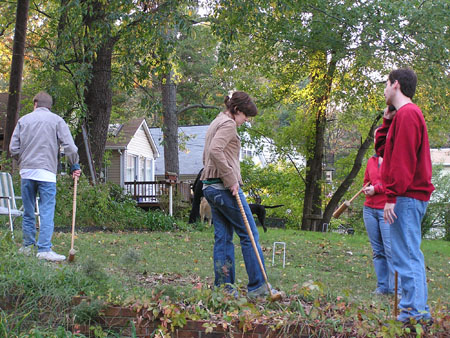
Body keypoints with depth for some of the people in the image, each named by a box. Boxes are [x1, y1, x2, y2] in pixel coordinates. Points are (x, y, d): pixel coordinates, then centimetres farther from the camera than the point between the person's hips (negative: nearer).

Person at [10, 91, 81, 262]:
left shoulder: (24, 120, 11)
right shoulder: (56, 120, 3)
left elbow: (13, 148, 8)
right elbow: (69, 146, -3)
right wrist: (75, 166, 10)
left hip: (26, 172, 3)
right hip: (46, 172, -3)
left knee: (28, 212, 12)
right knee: (47, 212, -6)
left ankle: (27, 246, 20)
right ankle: (44, 249, -14)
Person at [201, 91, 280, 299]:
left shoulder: (216, 123, 21)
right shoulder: (228, 124, -9)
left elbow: (206, 156, 25)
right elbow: (215, 151, -25)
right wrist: (231, 180, -21)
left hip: (210, 186, 10)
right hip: (225, 187, -10)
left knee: (223, 237, 9)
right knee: (249, 234, -3)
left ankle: (223, 287, 9)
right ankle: (258, 287, 0)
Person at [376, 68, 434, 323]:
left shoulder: (406, 114, -12)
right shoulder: (405, 114, 20)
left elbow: (403, 158, -20)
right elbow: (383, 146, 22)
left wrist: (392, 196, -22)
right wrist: (387, 120, 13)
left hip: (406, 197, -11)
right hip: (411, 197, 11)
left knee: (406, 255, -9)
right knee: (411, 253, 12)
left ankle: (416, 312, -8)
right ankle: (417, 309, 18)